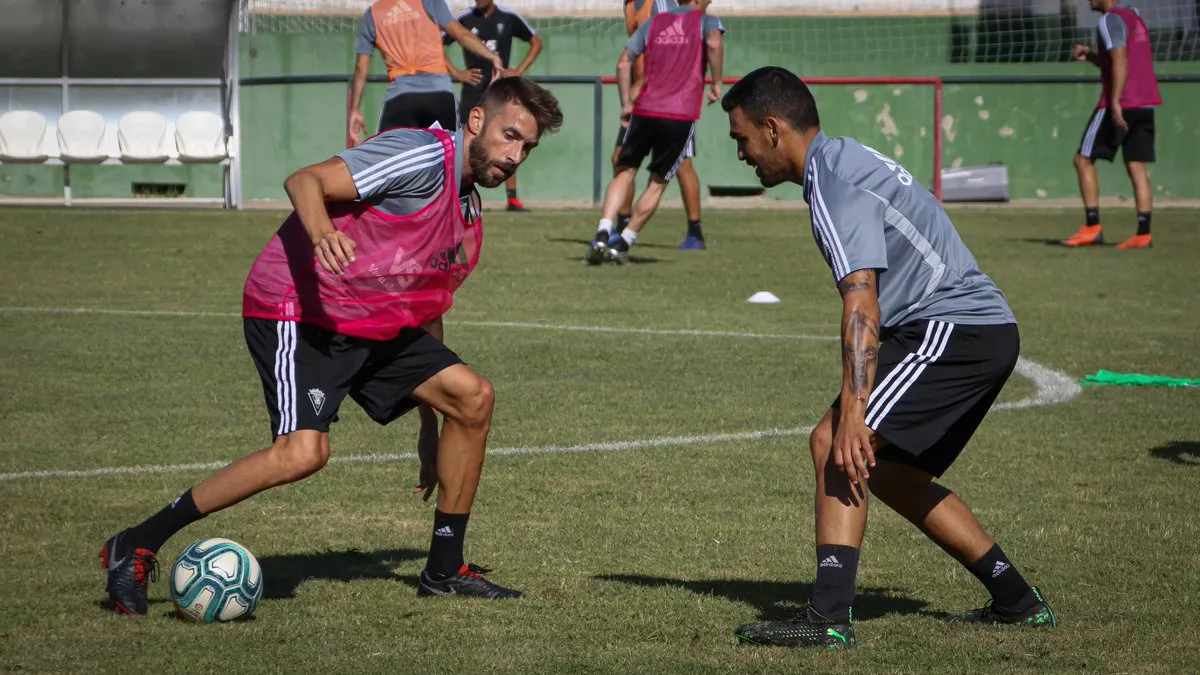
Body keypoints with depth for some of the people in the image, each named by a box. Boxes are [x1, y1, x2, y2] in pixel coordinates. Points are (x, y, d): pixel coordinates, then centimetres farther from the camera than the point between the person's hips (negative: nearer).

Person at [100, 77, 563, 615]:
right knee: (304, 452, -25)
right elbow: (305, 181, -22)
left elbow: (425, 311, 26)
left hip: (374, 327, 10)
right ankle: (135, 547, -15)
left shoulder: (469, 219, 16)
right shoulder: (424, 156, -13)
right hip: (298, 309, -10)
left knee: (472, 397, 4)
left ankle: (444, 571, 14)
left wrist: (430, 429, 28)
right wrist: (322, 232, -44)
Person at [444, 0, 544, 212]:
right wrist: (456, 73, -3)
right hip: (473, 91, -1)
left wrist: (519, 70, 1)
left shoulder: (509, 18, 1)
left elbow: (536, 42, 11)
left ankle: (512, 198, 1)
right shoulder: (465, 19, -1)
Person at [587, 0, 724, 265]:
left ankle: (603, 234, -10)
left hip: (645, 111, 3)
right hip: (682, 115, -3)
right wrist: (716, 83, -8)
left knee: (624, 172, 10)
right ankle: (622, 243, 4)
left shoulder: (654, 23, 17)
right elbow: (714, 43, -18)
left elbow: (623, 63, 9)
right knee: (657, 183, 9)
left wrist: (626, 103, 16)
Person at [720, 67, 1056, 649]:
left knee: (835, 444, -18)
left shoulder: (834, 185, -15)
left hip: (952, 328, -11)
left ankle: (829, 618, -27)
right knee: (886, 468, 21)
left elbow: (862, 305, -26)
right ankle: (1016, 601, 26)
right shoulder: (846, 160, 17)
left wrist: (852, 413, -32)